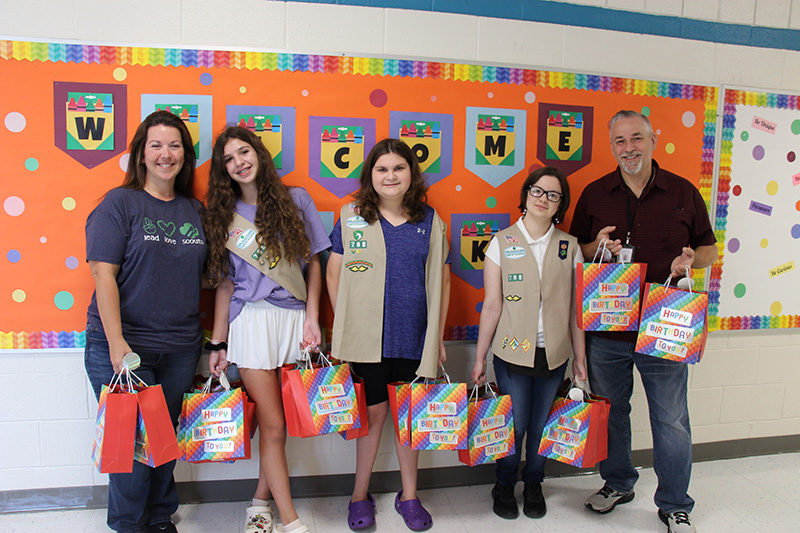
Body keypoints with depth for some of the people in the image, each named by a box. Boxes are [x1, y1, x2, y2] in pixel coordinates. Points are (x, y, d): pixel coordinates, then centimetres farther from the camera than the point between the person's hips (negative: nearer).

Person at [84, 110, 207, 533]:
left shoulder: (195, 211, 9)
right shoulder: (120, 203, -5)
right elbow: (103, 274, -11)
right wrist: (116, 343, -18)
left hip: (180, 348, 4)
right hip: (124, 347, -4)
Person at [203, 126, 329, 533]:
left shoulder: (295, 200, 6)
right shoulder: (223, 216, 7)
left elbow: (313, 263, 7)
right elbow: (225, 283, 8)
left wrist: (311, 317, -2)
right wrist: (218, 342, 5)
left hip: (295, 319, 1)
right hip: (252, 319, -1)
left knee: (277, 419, 7)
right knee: (273, 423, 0)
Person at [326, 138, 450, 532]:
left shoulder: (430, 220, 5)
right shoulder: (351, 217, 1)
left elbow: (442, 280, 9)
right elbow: (334, 274, 4)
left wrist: (438, 335, 8)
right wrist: (345, 327, 1)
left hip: (414, 338, 2)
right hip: (367, 336, -1)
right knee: (374, 411, 6)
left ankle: (408, 495, 29)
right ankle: (360, 494, 27)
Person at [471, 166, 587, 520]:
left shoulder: (569, 246, 4)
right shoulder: (502, 243, -2)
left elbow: (574, 307, 6)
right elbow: (492, 305, -3)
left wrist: (580, 356, 6)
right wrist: (480, 357, -1)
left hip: (554, 354, 2)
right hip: (512, 352, -2)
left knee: (541, 424, 11)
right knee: (514, 423, 4)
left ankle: (533, 484, 36)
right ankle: (504, 484, 30)